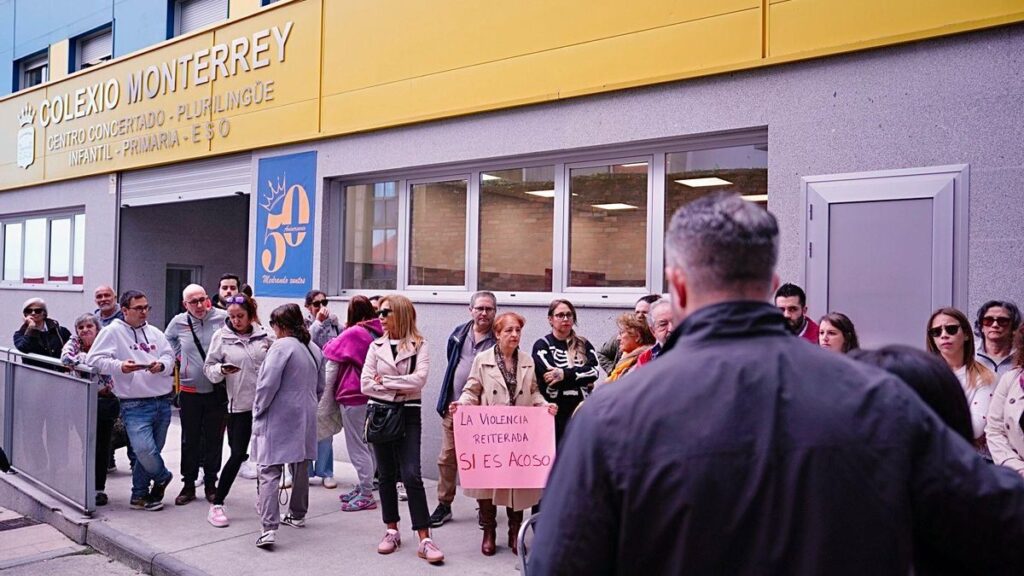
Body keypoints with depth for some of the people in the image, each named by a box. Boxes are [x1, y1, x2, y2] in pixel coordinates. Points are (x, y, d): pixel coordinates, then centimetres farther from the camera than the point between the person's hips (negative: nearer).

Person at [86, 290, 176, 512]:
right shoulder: (112, 332, -2)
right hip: (135, 404, -5)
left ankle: (140, 495, 27)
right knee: (144, 450, -18)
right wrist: (120, 366, -21)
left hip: (163, 401, 5)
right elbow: (94, 359, -7)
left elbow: (169, 356, 12)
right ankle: (162, 476, 13)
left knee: (150, 451, 12)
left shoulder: (154, 332, 13)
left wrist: (162, 365, -10)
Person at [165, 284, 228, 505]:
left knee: (214, 439, 8)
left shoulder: (223, 318, -10)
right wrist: (180, 358, 10)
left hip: (218, 390, -1)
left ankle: (211, 483, 21)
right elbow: (168, 341, 20)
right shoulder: (178, 322, -2)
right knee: (189, 440, 9)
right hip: (189, 390, 1)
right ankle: (188, 484, 21)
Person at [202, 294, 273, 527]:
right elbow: (208, 367, 1)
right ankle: (216, 505, 10)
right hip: (239, 403, -2)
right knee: (237, 454, -3)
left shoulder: (264, 336, 2)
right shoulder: (221, 336, -2)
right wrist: (221, 370, -18)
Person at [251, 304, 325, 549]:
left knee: (269, 472, -8)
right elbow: (320, 387, 16)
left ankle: (269, 528, -16)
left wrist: (258, 410, -5)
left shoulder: (282, 347, -15)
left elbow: (268, 384, -18)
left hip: (278, 420, -8)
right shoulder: (314, 349, 9)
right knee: (300, 468, 20)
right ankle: (297, 515, 36)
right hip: (305, 419, 8)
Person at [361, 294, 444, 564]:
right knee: (387, 476, 9)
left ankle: (424, 540, -8)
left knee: (412, 476, -9)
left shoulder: (420, 346, -1)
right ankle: (392, 531, 22)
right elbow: (366, 384, -2)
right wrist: (398, 390, -9)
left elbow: (418, 379, -16)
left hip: (408, 415, -3)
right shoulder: (376, 346, 6)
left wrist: (385, 381, -11)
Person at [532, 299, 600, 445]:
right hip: (554, 411, -3)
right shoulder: (542, 345, 3)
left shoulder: (584, 344, 13)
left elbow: (594, 371, -3)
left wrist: (564, 374, -14)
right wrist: (581, 380, -8)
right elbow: (549, 376, -11)